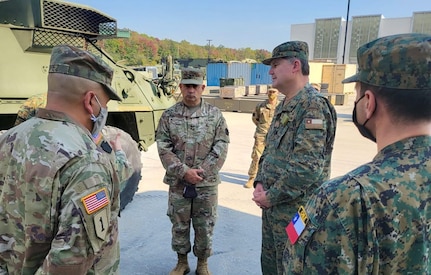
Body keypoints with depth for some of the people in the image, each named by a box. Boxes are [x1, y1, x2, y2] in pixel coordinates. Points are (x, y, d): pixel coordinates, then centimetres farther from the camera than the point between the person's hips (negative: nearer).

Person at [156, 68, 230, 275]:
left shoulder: (215, 115, -1)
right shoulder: (169, 116, -1)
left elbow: (221, 147, -5)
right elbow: (163, 149, -6)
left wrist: (202, 171, -14)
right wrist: (184, 172, -15)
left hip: (207, 183, 0)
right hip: (178, 183, 1)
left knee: (205, 227, 11)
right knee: (179, 226, 15)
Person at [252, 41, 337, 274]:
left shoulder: (313, 105, -19)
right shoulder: (283, 106, 11)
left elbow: (307, 167, -26)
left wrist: (271, 196, -17)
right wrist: (260, 183, 1)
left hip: (295, 209, -9)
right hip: (273, 206, 9)